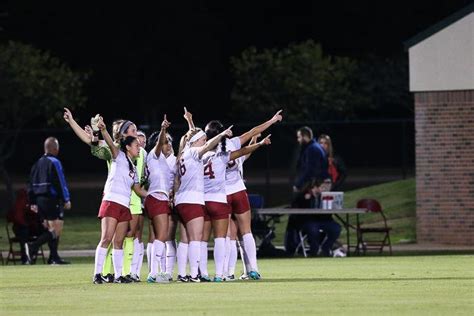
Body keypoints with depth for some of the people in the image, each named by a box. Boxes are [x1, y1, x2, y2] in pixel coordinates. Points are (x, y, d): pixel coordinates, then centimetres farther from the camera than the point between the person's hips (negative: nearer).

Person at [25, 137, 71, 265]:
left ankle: (54, 257, 10)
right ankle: (33, 247, -23)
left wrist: (33, 202, 19)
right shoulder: (54, 162, -9)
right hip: (52, 199, -8)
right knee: (56, 229, -9)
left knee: (51, 229, 13)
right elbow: (60, 182, -14)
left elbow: (31, 184, 16)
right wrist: (66, 200, -11)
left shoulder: (38, 163, 14)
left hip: (40, 199, 8)